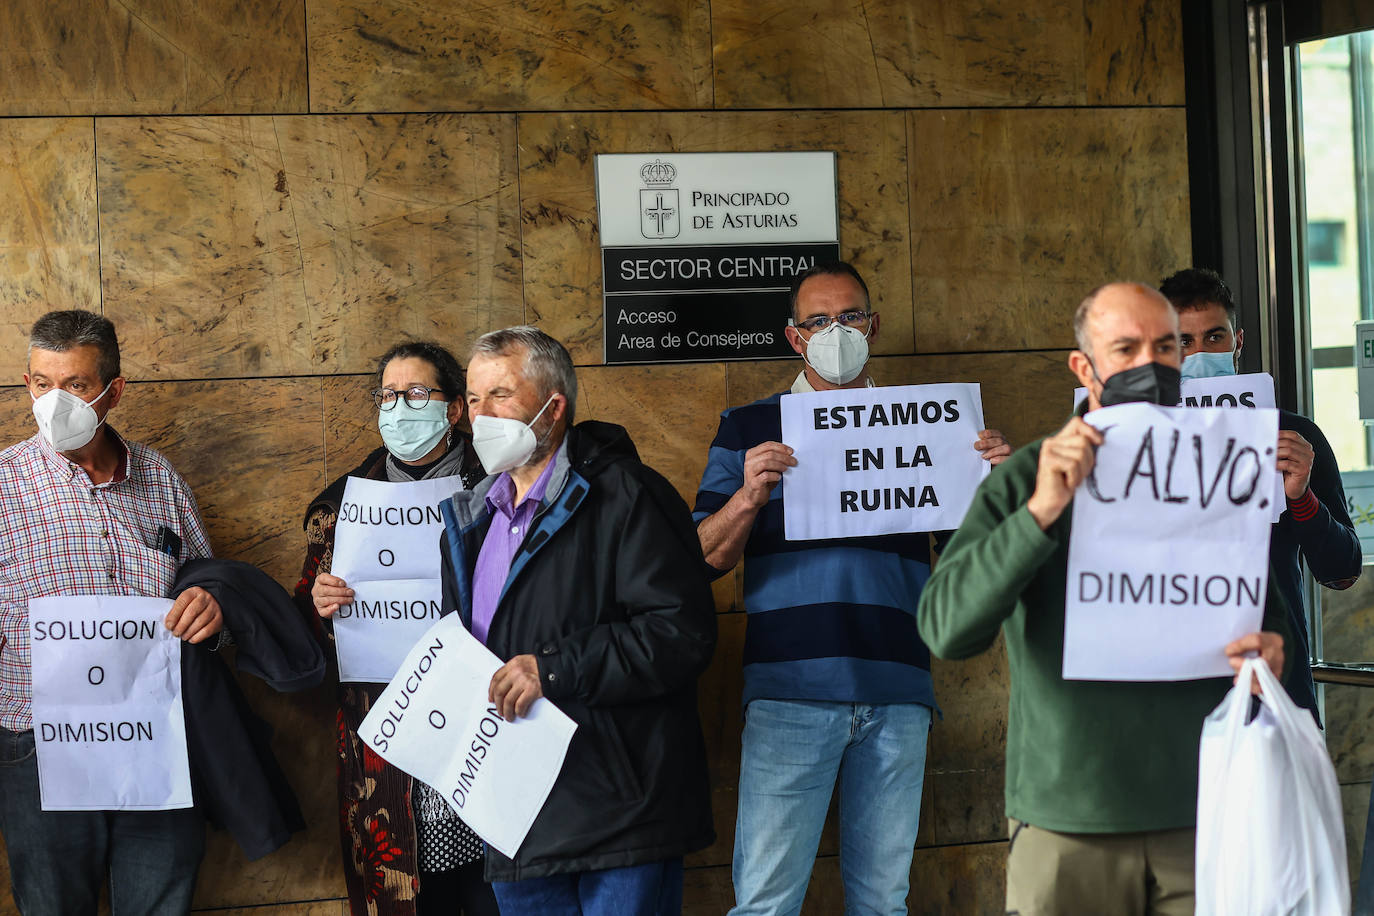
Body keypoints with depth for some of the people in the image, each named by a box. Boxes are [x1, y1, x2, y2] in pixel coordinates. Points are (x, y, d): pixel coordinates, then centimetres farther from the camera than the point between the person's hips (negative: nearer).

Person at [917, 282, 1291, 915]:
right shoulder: (1024, 479, -1)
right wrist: (1040, 512, -23)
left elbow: (1268, 608, 17)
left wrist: (1273, 651, -7)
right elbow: (946, 628, -13)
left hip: (1201, 813, 2)